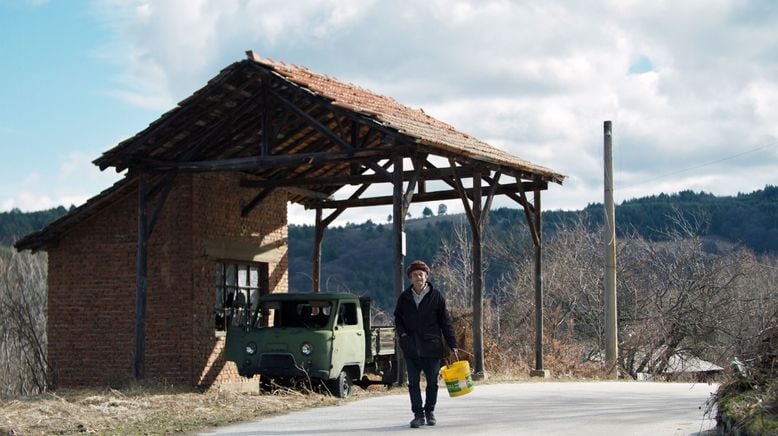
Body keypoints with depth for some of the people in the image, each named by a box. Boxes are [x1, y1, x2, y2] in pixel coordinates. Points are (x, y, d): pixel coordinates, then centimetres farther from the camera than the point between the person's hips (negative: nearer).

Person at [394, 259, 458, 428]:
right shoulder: (404, 297, 5)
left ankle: (430, 411, 23)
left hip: (432, 347, -1)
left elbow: (445, 321, 2)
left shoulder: (436, 296, -1)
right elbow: (398, 318, 18)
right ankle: (418, 414, 8)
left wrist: (452, 345, -1)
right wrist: (402, 333, -2)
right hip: (411, 348, 2)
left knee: (432, 382, 7)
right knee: (413, 383, 1)